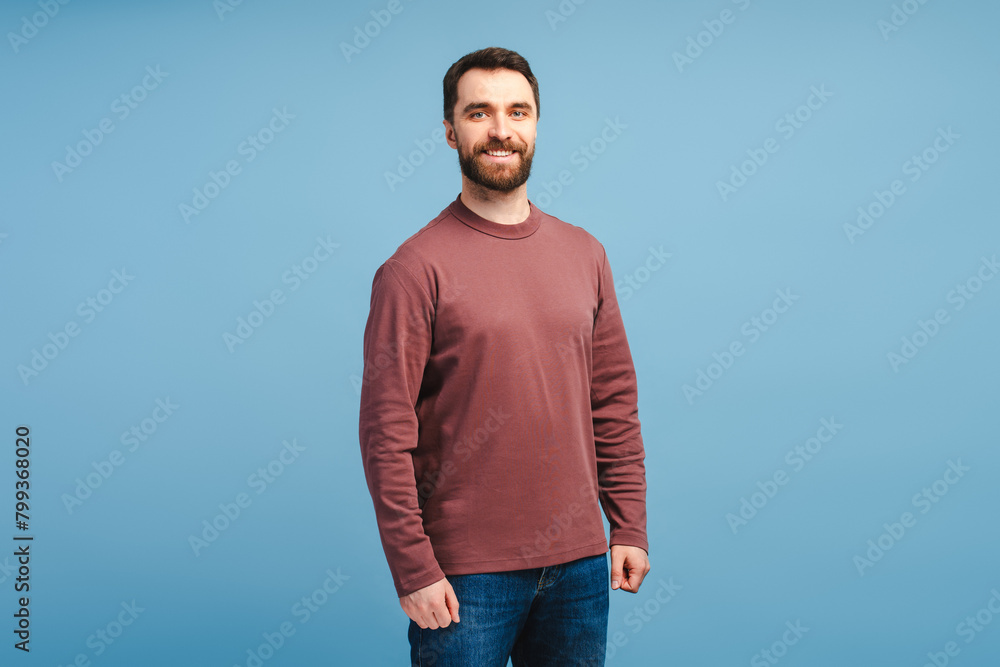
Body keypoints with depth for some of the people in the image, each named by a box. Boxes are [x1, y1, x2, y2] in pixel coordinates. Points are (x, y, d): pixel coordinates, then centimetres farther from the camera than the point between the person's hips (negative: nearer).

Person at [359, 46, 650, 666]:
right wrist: (414, 571, -13)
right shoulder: (415, 268, -9)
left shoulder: (584, 253, 6)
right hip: (466, 570, -4)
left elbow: (615, 402, 9)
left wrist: (630, 527, 6)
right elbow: (387, 435, -11)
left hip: (580, 560, 5)